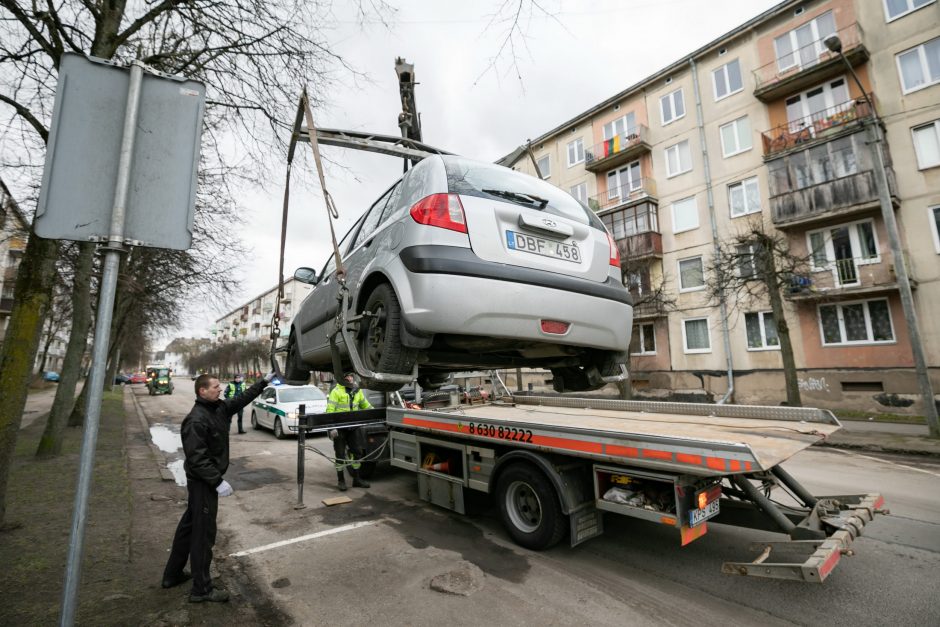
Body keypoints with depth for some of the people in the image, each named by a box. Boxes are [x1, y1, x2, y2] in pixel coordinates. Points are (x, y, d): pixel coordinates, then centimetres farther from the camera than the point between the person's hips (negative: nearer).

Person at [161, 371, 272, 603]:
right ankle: (201, 589, 13)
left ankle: (172, 574, 38)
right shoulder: (196, 420, -25)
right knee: (204, 533, 0)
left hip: (205, 480, 9)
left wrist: (264, 381, 13)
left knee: (189, 526, 22)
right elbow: (197, 458, -27)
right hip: (203, 482, -9)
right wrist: (218, 481, -26)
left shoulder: (220, 408, 1)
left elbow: (243, 399, 15)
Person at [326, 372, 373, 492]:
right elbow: (330, 410, -15)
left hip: (353, 427, 5)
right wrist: (331, 427, -21)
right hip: (339, 427, -5)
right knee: (340, 454, 4)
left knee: (357, 451, 9)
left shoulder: (357, 391, 9)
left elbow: (366, 405, 20)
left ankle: (356, 479, 23)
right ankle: (341, 480, 19)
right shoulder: (336, 391, -10)